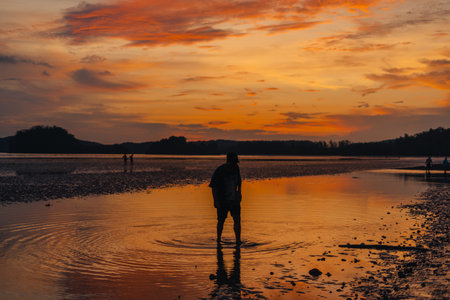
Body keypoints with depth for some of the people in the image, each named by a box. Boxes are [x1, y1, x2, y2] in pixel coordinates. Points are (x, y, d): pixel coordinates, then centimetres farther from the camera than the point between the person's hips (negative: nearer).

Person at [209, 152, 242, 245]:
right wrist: (216, 201, -19)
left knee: (237, 219, -9)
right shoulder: (219, 171, -17)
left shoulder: (236, 168, -1)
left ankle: (238, 240, -8)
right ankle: (218, 239, 31)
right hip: (222, 201, -4)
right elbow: (214, 187, -14)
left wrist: (239, 192, 13)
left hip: (234, 199, 4)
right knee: (221, 220, 8)